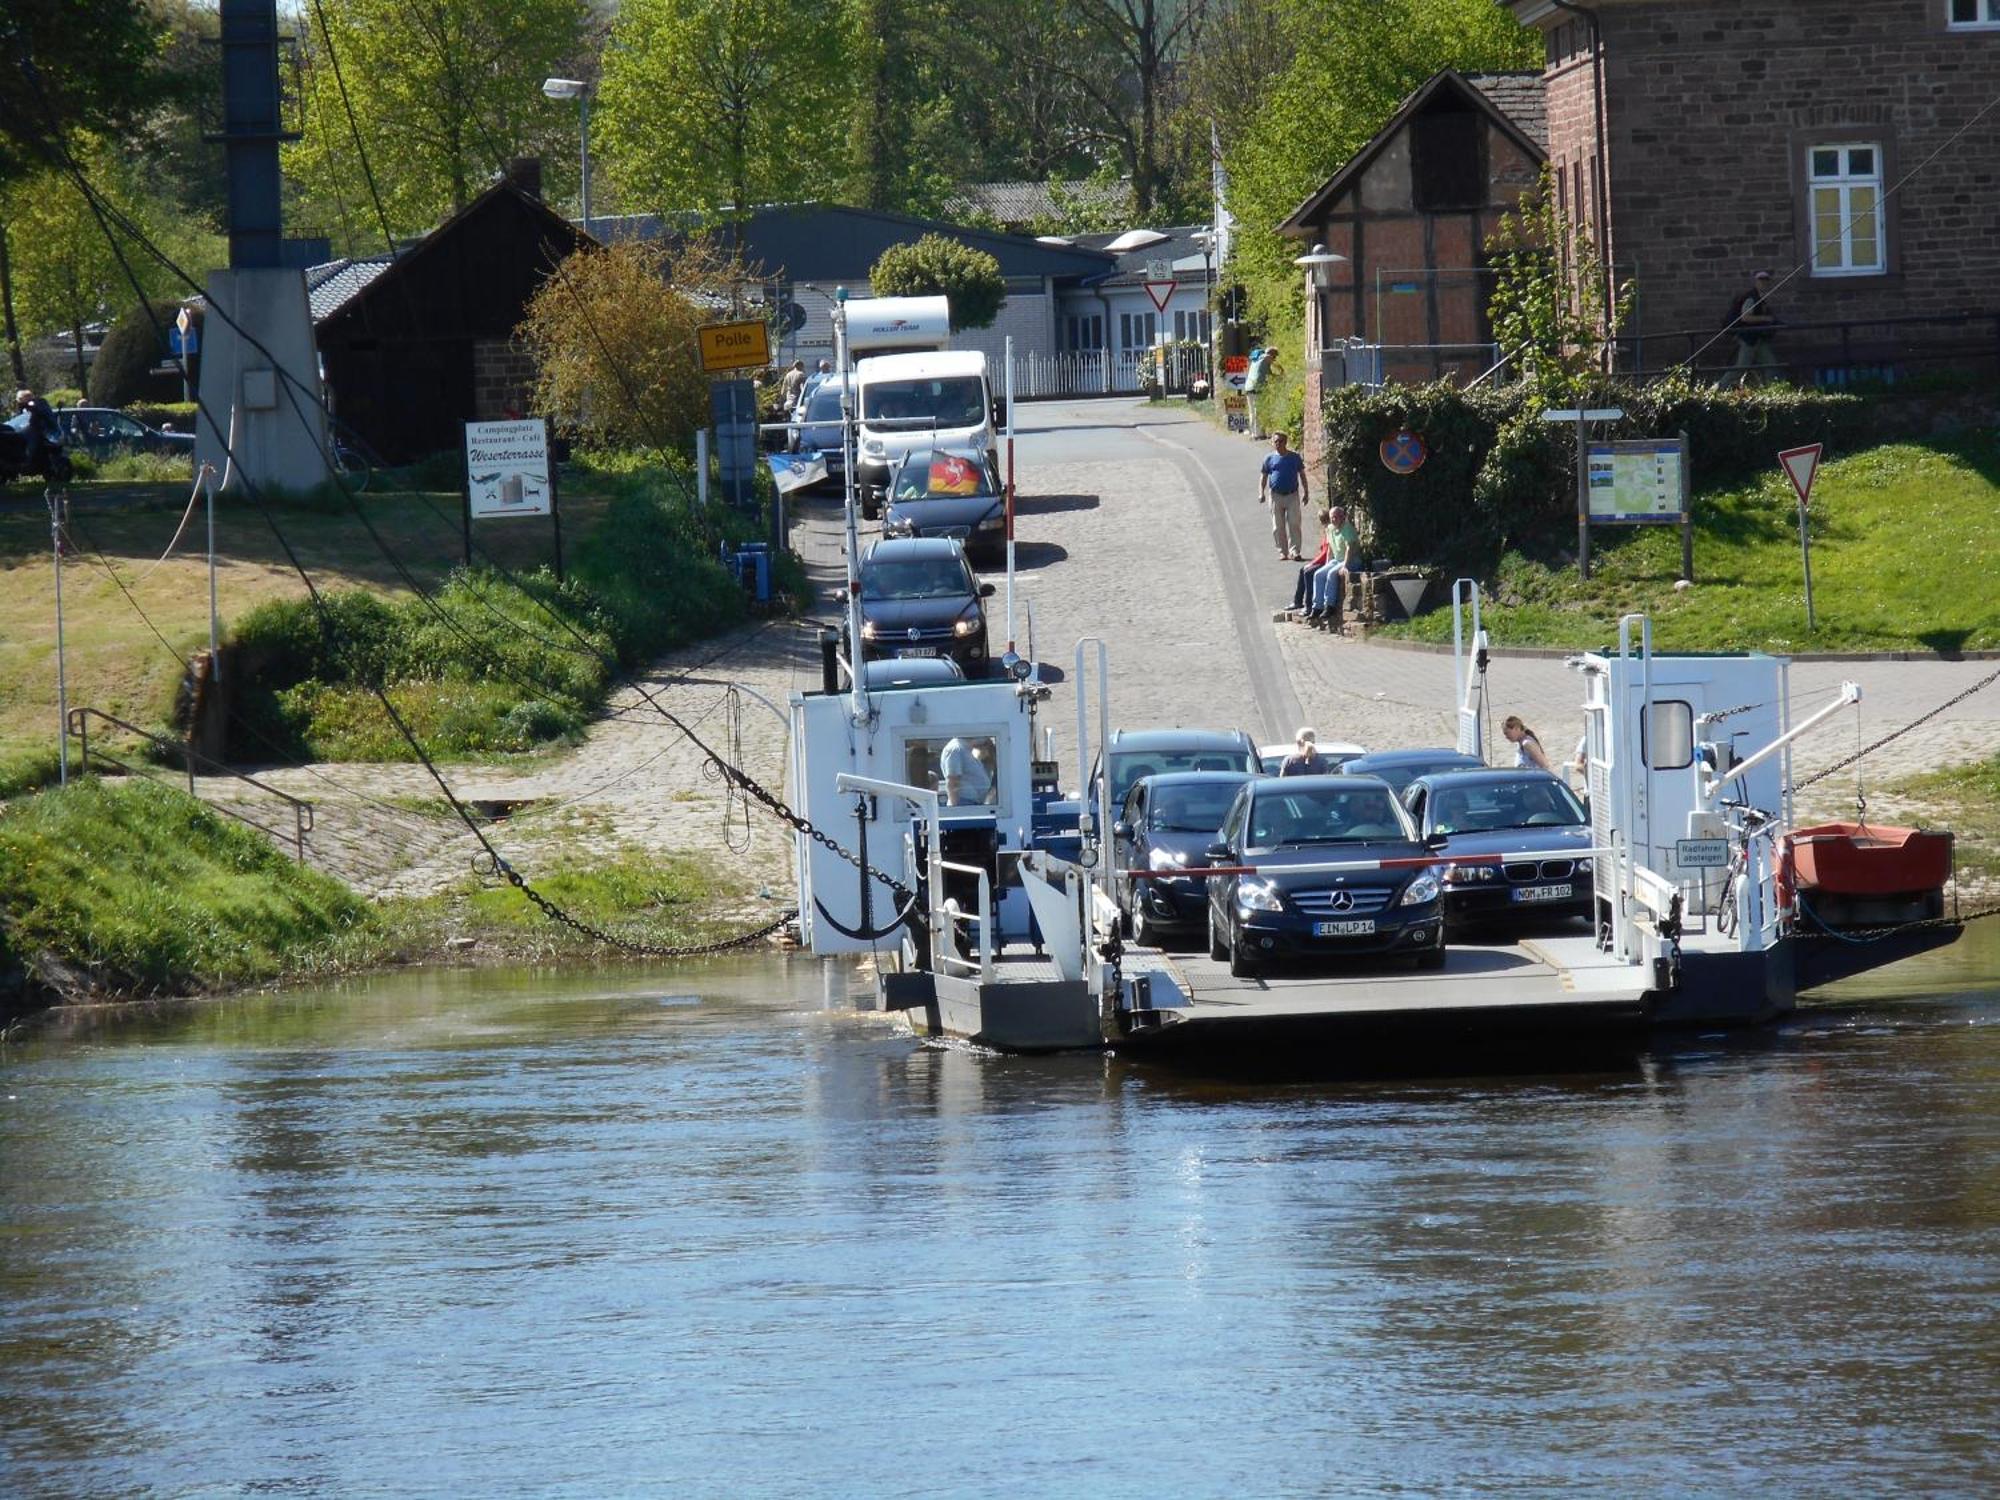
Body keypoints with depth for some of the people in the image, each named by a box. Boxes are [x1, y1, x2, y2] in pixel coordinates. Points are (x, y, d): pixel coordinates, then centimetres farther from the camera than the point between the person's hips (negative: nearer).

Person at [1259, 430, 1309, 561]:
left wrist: (1306, 492, 6)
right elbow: (1264, 477, 9)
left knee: (1294, 525, -7)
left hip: (1293, 495, -1)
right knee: (1278, 527, 3)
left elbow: (1302, 475, 12)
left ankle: (1295, 551, -8)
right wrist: (1261, 493, -4)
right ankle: (1283, 552, 12)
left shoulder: (1294, 457, 6)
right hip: (1276, 496, 1)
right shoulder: (1269, 458, 6)